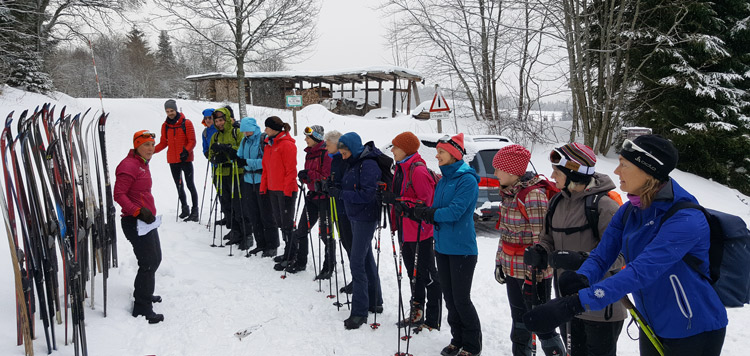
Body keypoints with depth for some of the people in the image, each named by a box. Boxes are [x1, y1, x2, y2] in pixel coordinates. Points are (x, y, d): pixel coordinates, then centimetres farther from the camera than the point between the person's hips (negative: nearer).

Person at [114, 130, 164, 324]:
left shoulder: (142, 164, 14)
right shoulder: (129, 166, -16)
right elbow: (119, 195, -22)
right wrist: (138, 211, -27)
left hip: (147, 220, 11)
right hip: (134, 222, -11)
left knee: (155, 258, 22)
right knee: (148, 263, -9)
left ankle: (143, 295, 40)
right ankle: (142, 308, 0)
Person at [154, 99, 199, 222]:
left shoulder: (186, 123, -5)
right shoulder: (165, 126, 8)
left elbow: (192, 141, -6)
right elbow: (163, 143, 13)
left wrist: (186, 151, -23)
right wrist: (152, 150, -2)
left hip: (185, 159, -4)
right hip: (172, 161, 5)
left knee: (190, 185, -5)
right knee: (179, 186, 11)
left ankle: (194, 211, -1)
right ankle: (184, 209, 22)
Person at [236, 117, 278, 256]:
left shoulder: (264, 139, -10)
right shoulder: (245, 141, 12)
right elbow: (239, 156, 15)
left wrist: (248, 162, -22)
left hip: (262, 181, -7)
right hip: (249, 181, 7)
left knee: (266, 215, -1)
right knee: (253, 215, 10)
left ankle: (272, 246, 9)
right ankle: (260, 244, 22)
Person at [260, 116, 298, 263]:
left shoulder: (287, 145, -12)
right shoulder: (268, 145, 14)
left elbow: (291, 170, -16)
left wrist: (287, 191, -18)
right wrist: (263, 188, 14)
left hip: (286, 190, -9)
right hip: (273, 190, 9)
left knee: (287, 223, -3)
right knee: (280, 222, 13)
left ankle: (291, 255, 6)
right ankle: (288, 252, 23)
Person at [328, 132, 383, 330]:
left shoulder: (368, 165, -19)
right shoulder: (353, 163, 11)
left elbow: (368, 194, -24)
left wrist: (341, 193, -23)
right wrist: (336, 188, 0)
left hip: (366, 218, -10)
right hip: (355, 216, 10)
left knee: (357, 262, -10)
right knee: (366, 259, 17)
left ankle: (359, 312, -3)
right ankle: (375, 302, 31)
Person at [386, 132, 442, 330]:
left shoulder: (418, 171, -19)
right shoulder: (401, 168, 11)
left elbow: (425, 202, -22)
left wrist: (396, 200, -24)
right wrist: (388, 194, 2)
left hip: (420, 232, -10)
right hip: (405, 230, 10)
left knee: (428, 276, 2)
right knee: (413, 274, 19)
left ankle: (433, 320, 13)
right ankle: (416, 314, 32)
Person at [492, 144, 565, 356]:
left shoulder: (534, 194, -19)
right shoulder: (509, 193, 8)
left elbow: (540, 239, -20)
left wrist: (534, 275, -19)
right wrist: (499, 262, 16)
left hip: (532, 272, -8)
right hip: (512, 269, 8)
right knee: (519, 319, 18)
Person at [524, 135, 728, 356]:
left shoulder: (685, 219, -27)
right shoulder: (629, 212, -3)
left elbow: (640, 272, -36)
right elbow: (601, 257, -6)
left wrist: (576, 303, -44)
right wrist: (582, 278, -30)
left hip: (694, 332, -6)